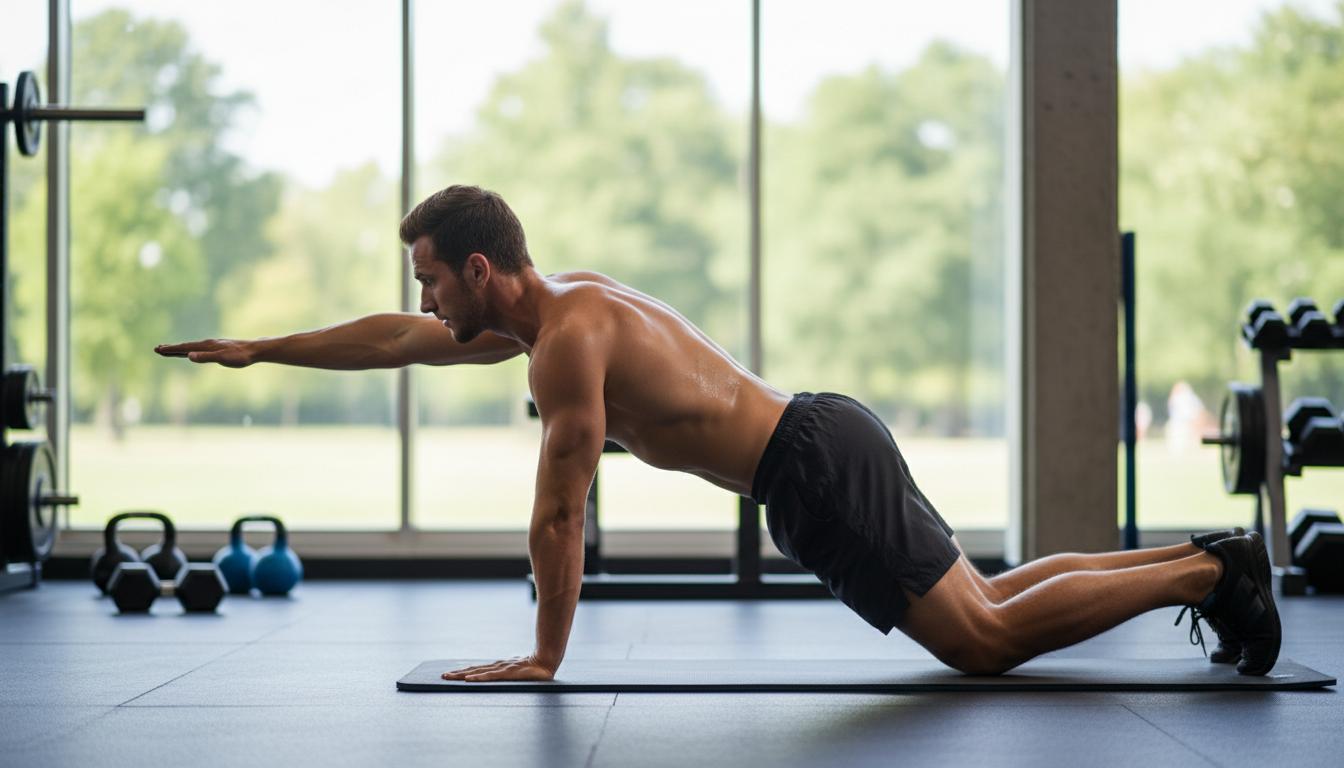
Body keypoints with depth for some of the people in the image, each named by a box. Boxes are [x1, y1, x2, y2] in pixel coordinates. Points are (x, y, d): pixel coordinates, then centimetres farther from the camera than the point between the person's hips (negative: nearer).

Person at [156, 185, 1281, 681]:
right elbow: (390, 343, 24)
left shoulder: (568, 338, -16)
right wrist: (257, 349, 29)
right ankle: (1195, 558, 18)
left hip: (820, 473, -9)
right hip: (823, 451, 9)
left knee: (986, 639, -11)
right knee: (984, 599, 17)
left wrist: (543, 659, -11)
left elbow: (559, 515, -17)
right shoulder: (545, 306, 13)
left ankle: (1208, 574, -7)